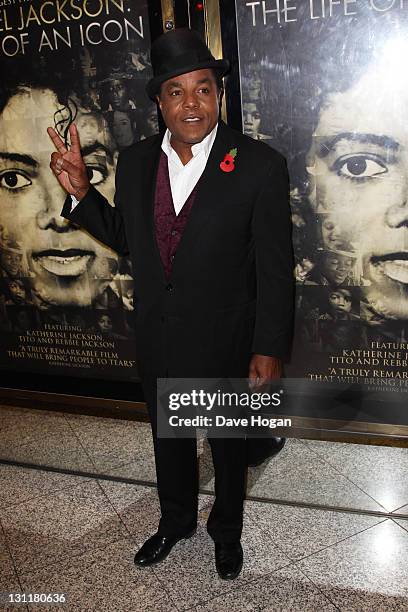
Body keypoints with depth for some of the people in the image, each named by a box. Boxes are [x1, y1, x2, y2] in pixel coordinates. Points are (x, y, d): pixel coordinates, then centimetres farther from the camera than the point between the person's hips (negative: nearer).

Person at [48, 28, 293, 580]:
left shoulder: (260, 165, -16)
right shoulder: (134, 162, -3)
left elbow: (275, 268, -13)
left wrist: (270, 349, -13)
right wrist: (80, 191, -5)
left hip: (226, 343, -3)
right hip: (158, 341, 4)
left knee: (228, 442, 19)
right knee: (169, 438, 24)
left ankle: (226, 531, 47)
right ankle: (177, 520, 51)